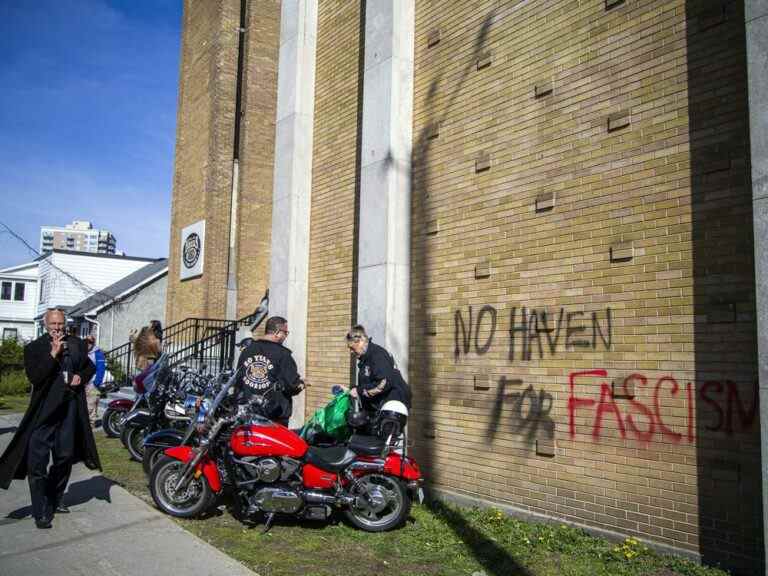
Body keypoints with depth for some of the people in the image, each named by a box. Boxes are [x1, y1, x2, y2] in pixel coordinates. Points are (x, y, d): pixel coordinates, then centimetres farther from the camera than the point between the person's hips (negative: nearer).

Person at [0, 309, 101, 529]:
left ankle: (55, 499, 32)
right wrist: (53, 354, -22)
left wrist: (81, 377, 0)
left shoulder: (77, 344, 7)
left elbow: (90, 367, 21)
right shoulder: (34, 348, -4)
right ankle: (41, 512, 3)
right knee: (37, 461, -6)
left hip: (70, 409, 4)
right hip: (43, 410, -4)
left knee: (65, 457, 14)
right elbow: (34, 377, -16)